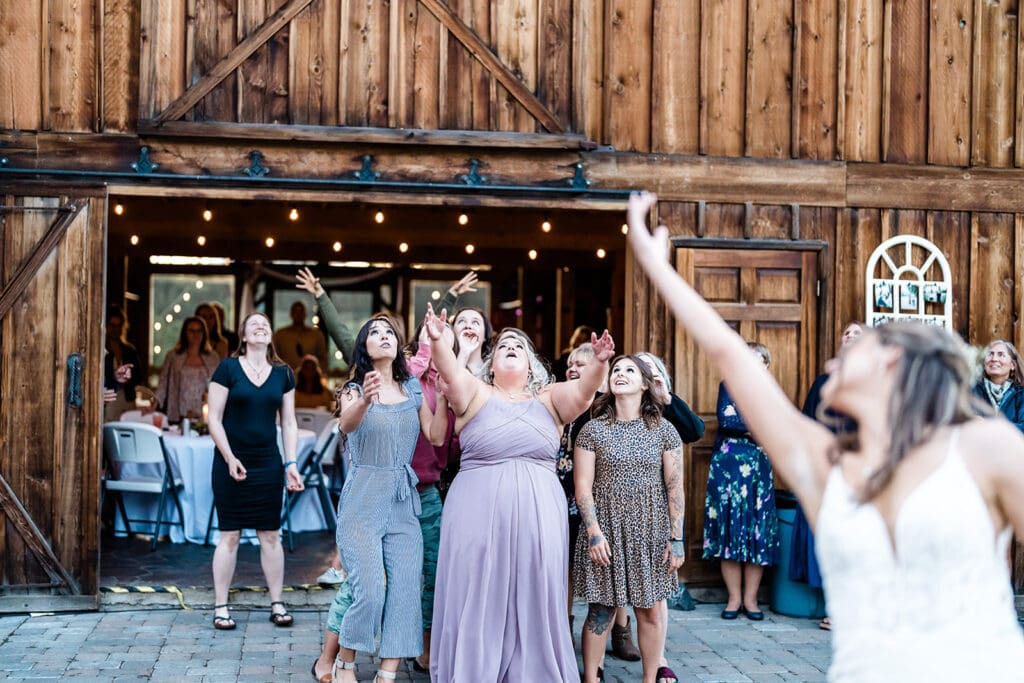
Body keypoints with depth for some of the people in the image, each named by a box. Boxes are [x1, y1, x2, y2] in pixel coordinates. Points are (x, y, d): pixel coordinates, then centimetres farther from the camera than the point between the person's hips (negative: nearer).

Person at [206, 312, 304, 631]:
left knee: (271, 535, 7)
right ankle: (221, 607, 9)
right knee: (229, 535, 1)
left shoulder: (283, 373, 7)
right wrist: (230, 458, -12)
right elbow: (214, 419, -5)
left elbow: (289, 423, 10)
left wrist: (291, 464, 2)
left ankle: (277, 604, 15)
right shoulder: (228, 368, -3)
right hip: (231, 461, -3)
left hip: (268, 464, 3)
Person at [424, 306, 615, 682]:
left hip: (538, 515, 2)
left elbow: (581, 392, -8)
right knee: (478, 600, 1)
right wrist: (437, 342, -33)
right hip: (478, 511, -1)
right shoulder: (476, 394, 6)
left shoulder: (549, 399, 10)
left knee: (534, 602, 3)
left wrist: (598, 363, -28)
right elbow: (452, 373, -13)